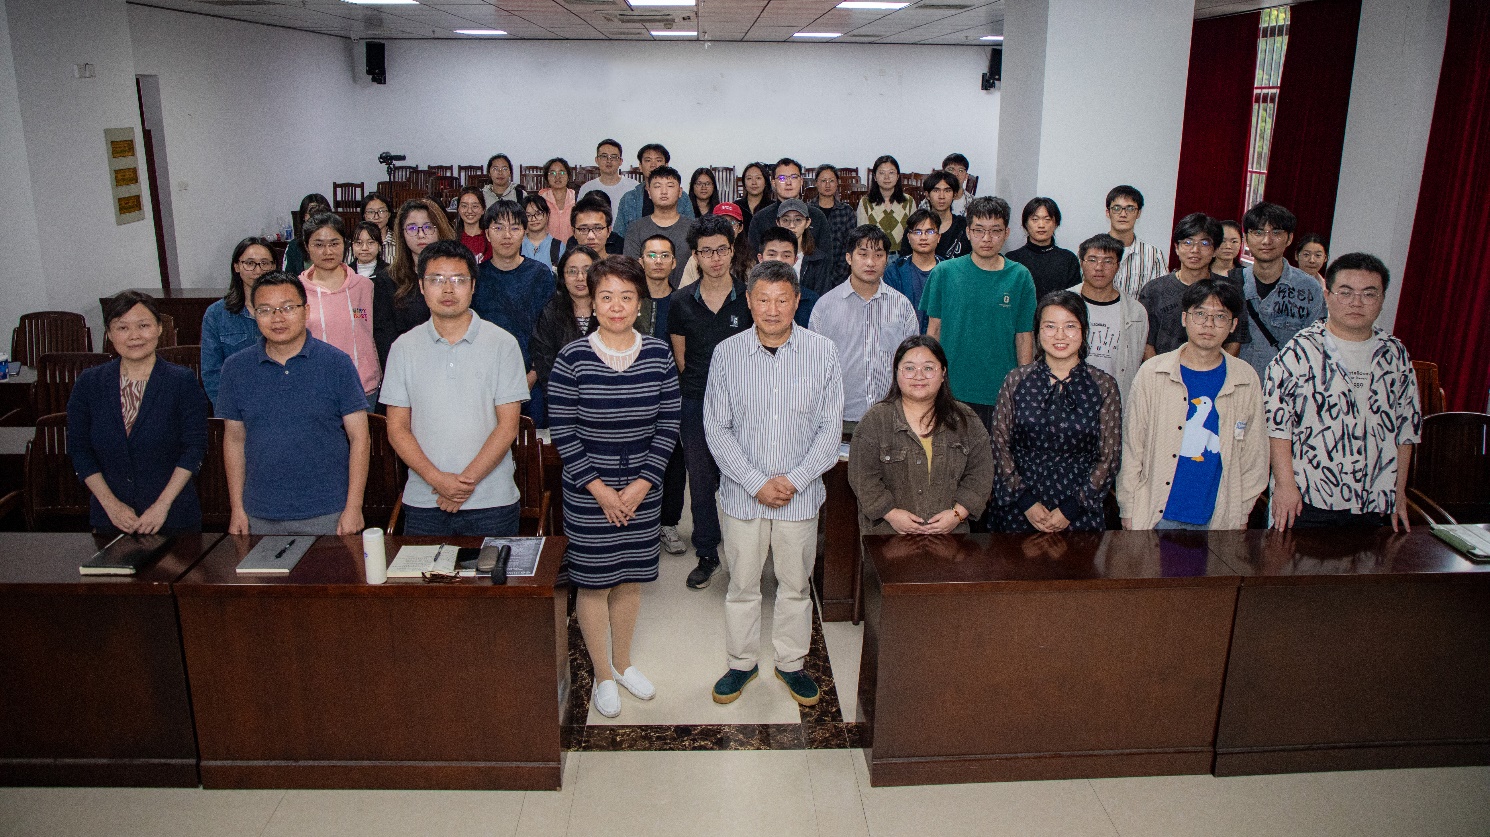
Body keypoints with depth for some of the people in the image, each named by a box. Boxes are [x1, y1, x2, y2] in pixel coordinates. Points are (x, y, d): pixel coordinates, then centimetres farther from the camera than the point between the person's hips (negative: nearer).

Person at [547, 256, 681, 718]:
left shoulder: (659, 354, -1)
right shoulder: (572, 358, -9)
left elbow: (668, 424, 0)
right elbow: (562, 432, -8)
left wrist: (643, 484, -8)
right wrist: (600, 489, -12)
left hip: (643, 489, 3)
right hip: (587, 492, -2)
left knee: (630, 579, 14)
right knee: (593, 582, 7)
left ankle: (623, 662, 35)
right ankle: (603, 675, 26)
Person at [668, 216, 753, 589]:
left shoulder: (749, 299, -2)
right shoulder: (681, 302, 2)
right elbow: (680, 359, 10)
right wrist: (699, 387, 7)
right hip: (695, 403, 2)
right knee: (701, 480, 9)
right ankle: (706, 554, 23)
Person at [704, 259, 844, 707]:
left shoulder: (822, 351, -6)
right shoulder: (727, 353, -6)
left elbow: (831, 425, -4)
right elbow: (716, 427, -5)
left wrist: (794, 479, -13)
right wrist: (756, 482, -13)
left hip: (801, 494, 0)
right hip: (742, 493, 0)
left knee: (796, 583, 14)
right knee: (742, 584, 12)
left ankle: (791, 662, 33)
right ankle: (742, 662, 32)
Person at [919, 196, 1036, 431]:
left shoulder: (1020, 277, 1)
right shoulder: (944, 273, 0)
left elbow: (1024, 337, 4)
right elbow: (934, 329, 4)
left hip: (1001, 394, 0)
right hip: (951, 391, 0)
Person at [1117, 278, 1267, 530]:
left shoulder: (1247, 380, 3)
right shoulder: (1152, 373, -3)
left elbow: (1253, 453, 10)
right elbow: (1131, 446, 0)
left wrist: (1242, 512, 10)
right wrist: (1128, 509, 0)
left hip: (1218, 517, 2)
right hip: (1157, 515, -1)